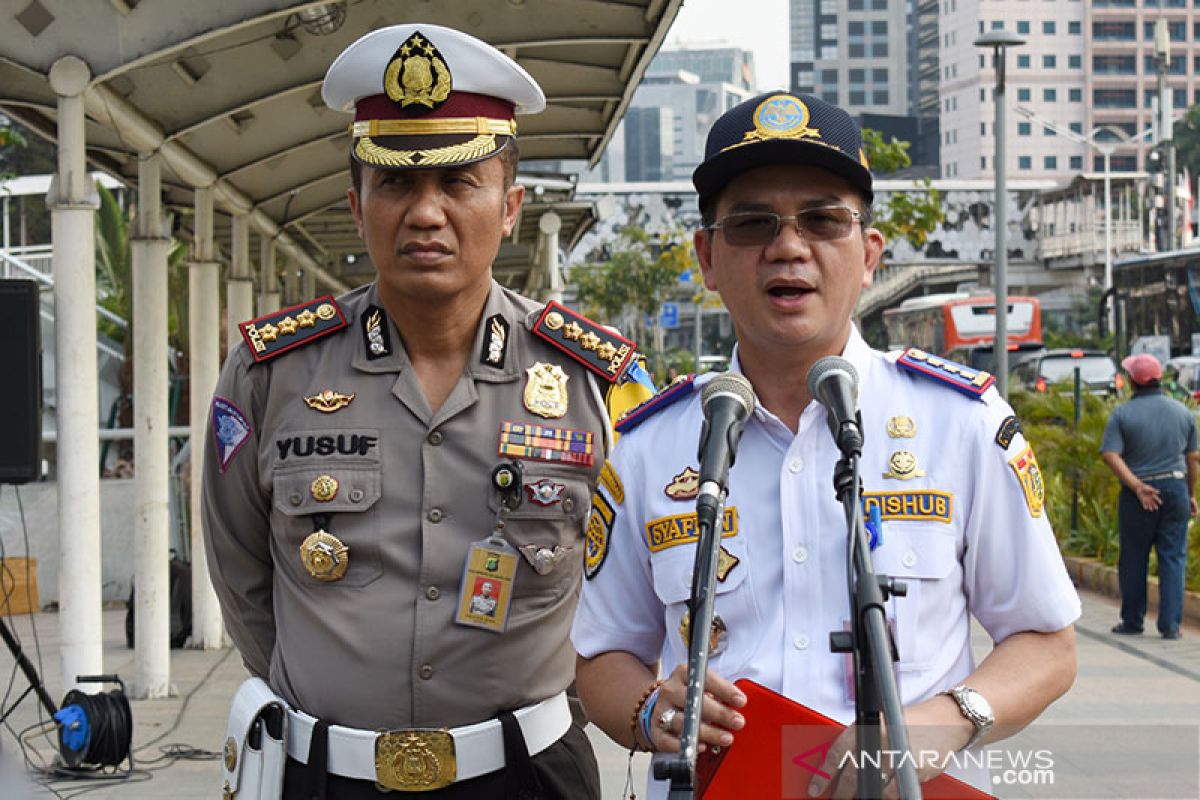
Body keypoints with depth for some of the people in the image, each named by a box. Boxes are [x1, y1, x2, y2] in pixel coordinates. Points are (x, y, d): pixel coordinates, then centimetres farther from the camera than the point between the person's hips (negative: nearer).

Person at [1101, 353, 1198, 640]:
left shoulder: (1122, 414, -5)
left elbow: (1111, 455, -16)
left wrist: (1138, 486, -15)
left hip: (1137, 494, -2)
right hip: (1176, 488, 2)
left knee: (1134, 559, 9)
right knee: (1173, 557, 5)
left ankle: (1132, 621, 18)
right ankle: (1170, 624, 0)